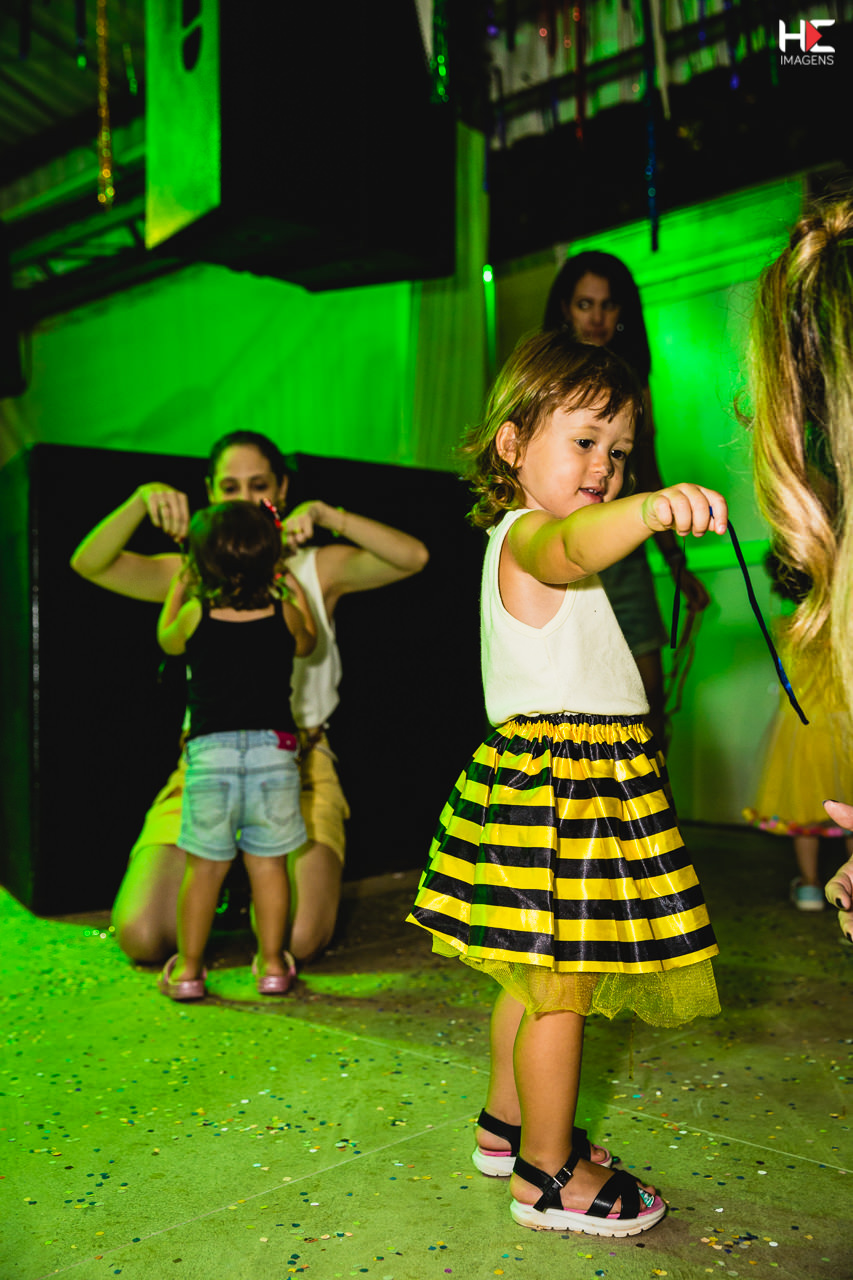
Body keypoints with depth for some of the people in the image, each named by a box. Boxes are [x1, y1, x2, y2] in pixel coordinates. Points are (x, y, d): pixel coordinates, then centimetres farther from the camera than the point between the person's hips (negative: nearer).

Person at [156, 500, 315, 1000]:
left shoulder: (196, 614, -4)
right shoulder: (285, 612, -2)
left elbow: (168, 641, 19)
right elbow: (307, 645, 21)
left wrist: (177, 590, 31)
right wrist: (299, 596, 31)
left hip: (210, 748, 0)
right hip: (274, 745, 1)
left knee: (205, 864, 9)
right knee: (268, 861, 10)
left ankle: (188, 968, 19)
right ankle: (272, 964, 19)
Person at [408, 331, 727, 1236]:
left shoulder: (518, 545, 17)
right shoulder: (528, 535, -16)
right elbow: (572, 544, -42)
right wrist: (648, 511, -58)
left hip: (549, 771, 11)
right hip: (558, 780, -11)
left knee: (537, 974, 20)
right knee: (563, 983, -2)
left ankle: (508, 1123, 35)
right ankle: (546, 1177, 11)